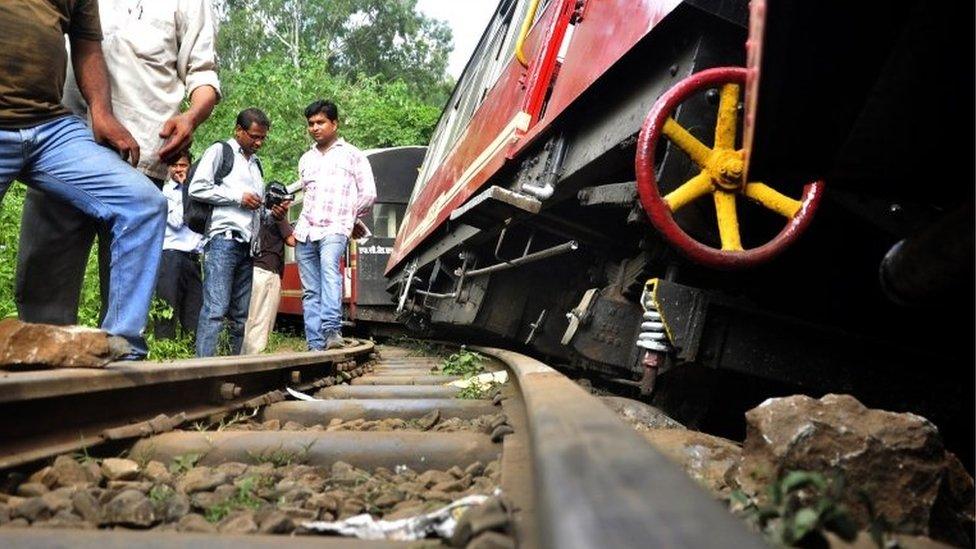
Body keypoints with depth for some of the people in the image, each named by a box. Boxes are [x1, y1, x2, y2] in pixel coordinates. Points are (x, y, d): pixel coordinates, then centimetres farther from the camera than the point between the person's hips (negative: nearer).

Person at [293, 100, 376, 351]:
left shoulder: (352, 155, 10)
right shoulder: (306, 159, 25)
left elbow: (368, 194, 6)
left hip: (334, 229, -5)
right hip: (305, 232, 6)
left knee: (329, 267, -32)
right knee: (310, 291, 1)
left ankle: (332, 329, -44)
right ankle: (316, 347, 1)